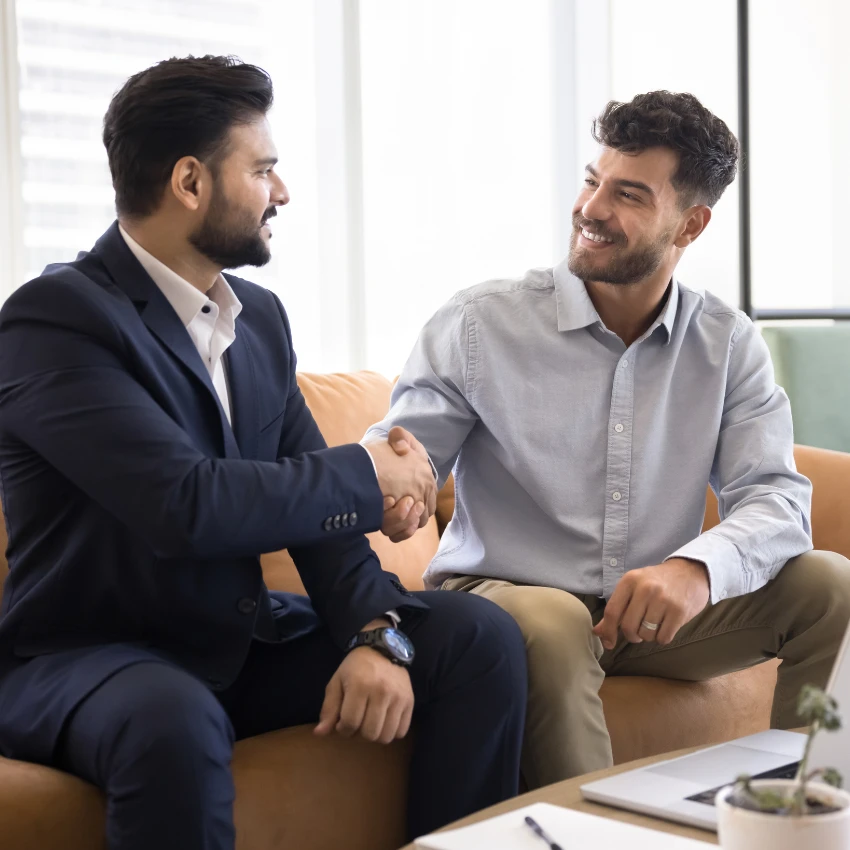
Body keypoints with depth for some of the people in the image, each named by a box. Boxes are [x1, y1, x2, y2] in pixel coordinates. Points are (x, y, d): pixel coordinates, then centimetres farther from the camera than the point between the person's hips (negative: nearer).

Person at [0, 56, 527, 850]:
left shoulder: (260, 316, 8)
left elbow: (316, 506, 4)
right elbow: (188, 506, -28)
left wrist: (376, 634, -15)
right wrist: (367, 474, -14)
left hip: (241, 639, 7)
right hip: (86, 657, -7)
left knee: (479, 635, -6)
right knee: (176, 723, -40)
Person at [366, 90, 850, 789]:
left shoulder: (729, 344, 3)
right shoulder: (479, 325, -7)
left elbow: (774, 494, -7)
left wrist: (698, 567, -30)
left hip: (653, 615, 4)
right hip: (499, 597, -3)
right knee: (551, 624, -38)